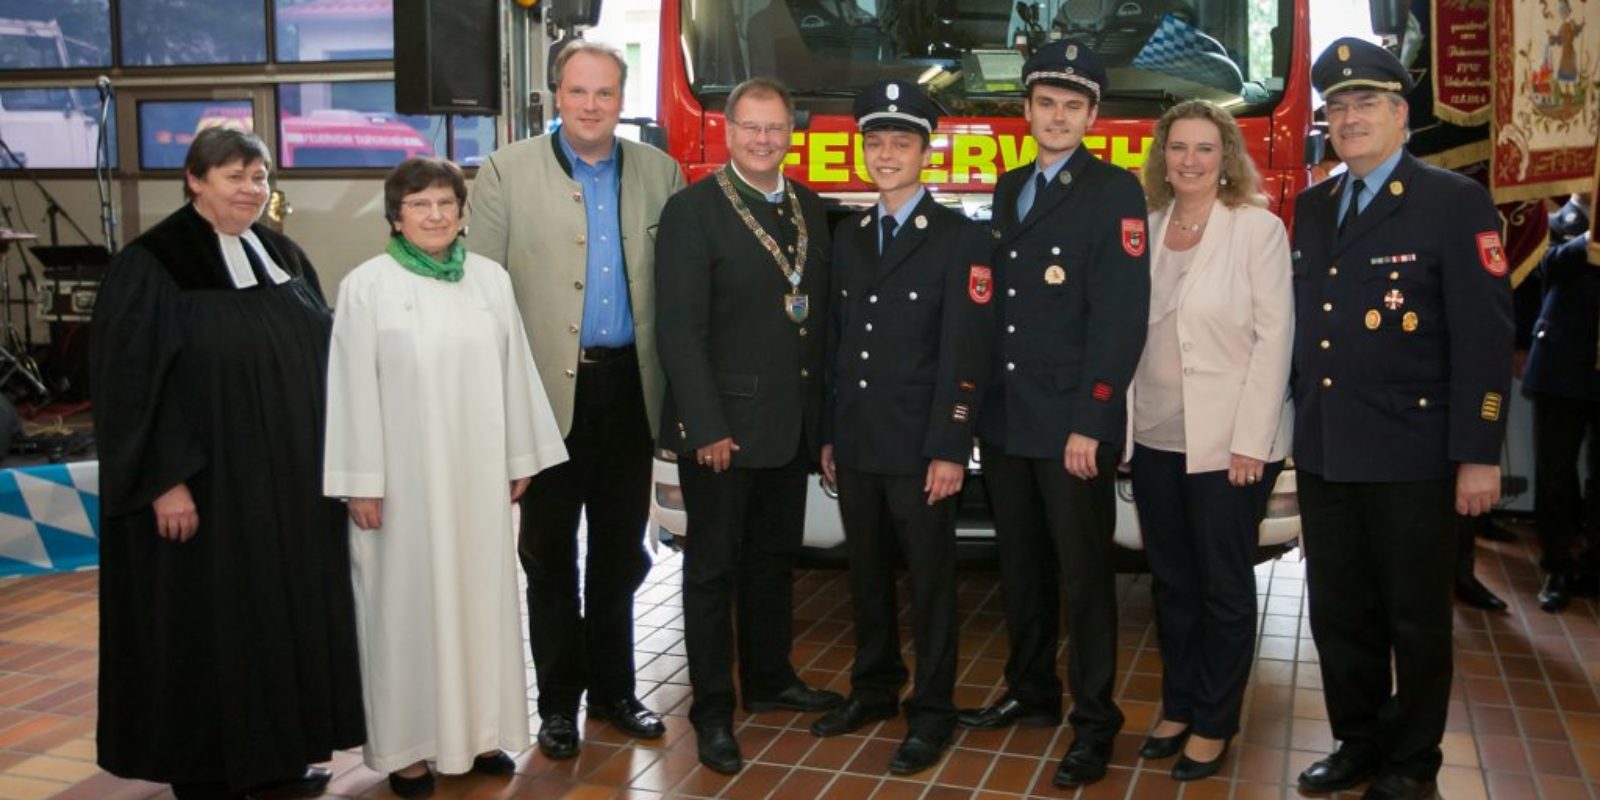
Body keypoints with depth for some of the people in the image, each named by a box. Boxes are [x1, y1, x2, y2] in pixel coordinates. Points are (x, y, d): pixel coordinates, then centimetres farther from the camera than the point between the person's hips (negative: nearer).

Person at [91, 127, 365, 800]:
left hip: (291, 479, 6)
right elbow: (129, 383, -13)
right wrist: (166, 480, -17)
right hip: (203, 482, -6)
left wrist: (327, 460, 10)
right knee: (207, 621, 4)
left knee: (287, 608, 12)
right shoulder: (151, 267, -10)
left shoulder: (283, 257, 8)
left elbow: (322, 359, 13)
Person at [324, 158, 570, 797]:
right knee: (407, 602, 5)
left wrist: (520, 459, 8)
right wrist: (360, 483, -9)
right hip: (402, 477, -3)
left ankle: (479, 729, 26)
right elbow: (355, 390, -7)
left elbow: (514, 373, 7)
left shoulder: (491, 278, 4)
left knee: (482, 594, 11)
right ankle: (405, 744, 18)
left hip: (478, 475, 4)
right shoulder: (366, 286, -6)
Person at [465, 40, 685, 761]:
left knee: (620, 550, 14)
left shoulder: (660, 173, 5)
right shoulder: (507, 172, -2)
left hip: (630, 387, 3)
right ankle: (559, 701, 24)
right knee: (550, 552, 9)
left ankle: (612, 688, 30)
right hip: (550, 391, -2)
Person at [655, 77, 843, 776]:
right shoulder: (693, 211, -9)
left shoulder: (809, 208, 10)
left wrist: (822, 416, 8)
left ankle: (769, 679, 36)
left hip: (792, 424, 6)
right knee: (714, 568, 5)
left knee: (775, 558, 18)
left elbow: (819, 314, 11)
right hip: (722, 427, -6)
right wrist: (708, 427, -18)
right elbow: (681, 331, -13)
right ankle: (713, 712, 16)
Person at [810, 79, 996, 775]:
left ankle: (932, 711, 18)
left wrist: (948, 449, -16)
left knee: (930, 581, 5)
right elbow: (836, 342, 12)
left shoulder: (960, 239, -5)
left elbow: (966, 353, -11)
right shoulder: (847, 237, 12)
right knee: (867, 575, 15)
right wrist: (828, 435, 9)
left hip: (919, 446, -5)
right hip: (855, 444, 5)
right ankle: (873, 689, 31)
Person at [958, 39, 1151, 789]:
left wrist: (1090, 423, -19)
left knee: (1084, 573, 3)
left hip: (1072, 422, -6)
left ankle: (1094, 722, 16)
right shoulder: (1008, 190, 14)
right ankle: (1031, 692, 32)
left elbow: (1121, 318, -14)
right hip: (1004, 417, 6)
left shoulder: (1114, 191, -7)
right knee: (1020, 565, 16)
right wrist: (981, 397, 10)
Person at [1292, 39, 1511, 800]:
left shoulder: (1455, 202, -7)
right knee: (1338, 613, 15)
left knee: (1415, 618, 9)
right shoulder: (1311, 207, 11)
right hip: (1323, 453, 5)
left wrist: (1479, 454, -15)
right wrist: (1299, 426, 10)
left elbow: (1484, 336, -11)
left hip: (1411, 453, -5)